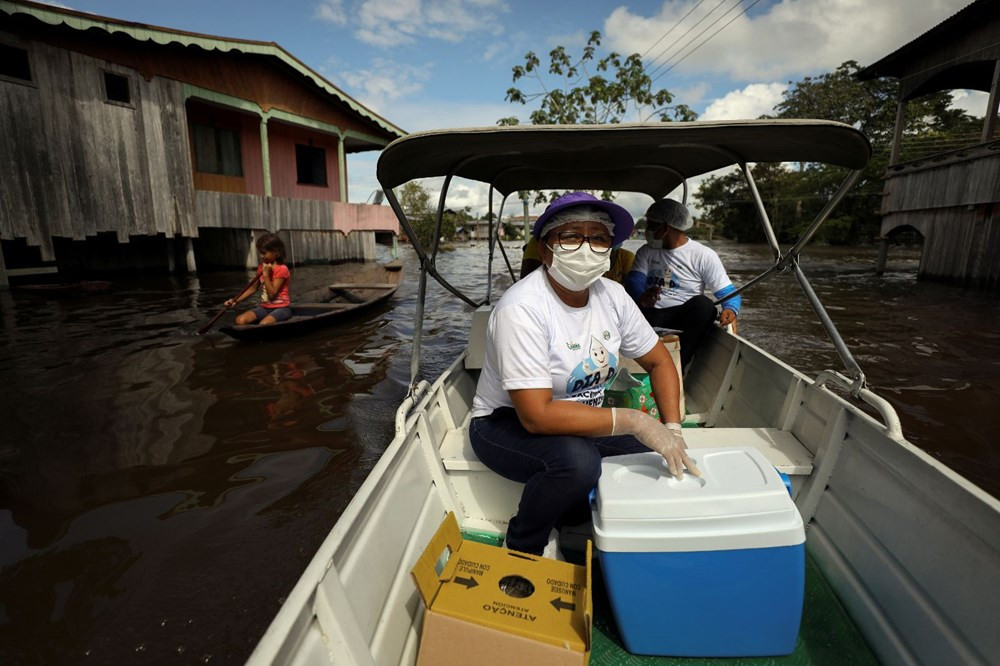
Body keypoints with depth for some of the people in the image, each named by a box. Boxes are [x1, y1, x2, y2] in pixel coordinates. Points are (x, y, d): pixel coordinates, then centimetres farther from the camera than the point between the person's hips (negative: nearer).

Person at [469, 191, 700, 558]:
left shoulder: (612, 295, -6)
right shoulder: (522, 308, -27)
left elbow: (659, 361, 5)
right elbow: (537, 415, -30)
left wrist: (672, 429, -9)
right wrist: (631, 420, -30)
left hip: (580, 419, 7)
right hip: (507, 423, -6)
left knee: (660, 452, -9)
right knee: (578, 460, -34)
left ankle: (568, 520, 7)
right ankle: (521, 550, -4)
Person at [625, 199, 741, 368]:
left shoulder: (703, 255, 2)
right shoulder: (646, 251, 12)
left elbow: (729, 293, -1)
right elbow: (633, 283, -4)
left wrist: (731, 310, -25)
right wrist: (642, 298, -28)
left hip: (681, 317, -1)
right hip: (649, 316, 2)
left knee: (703, 304, -33)